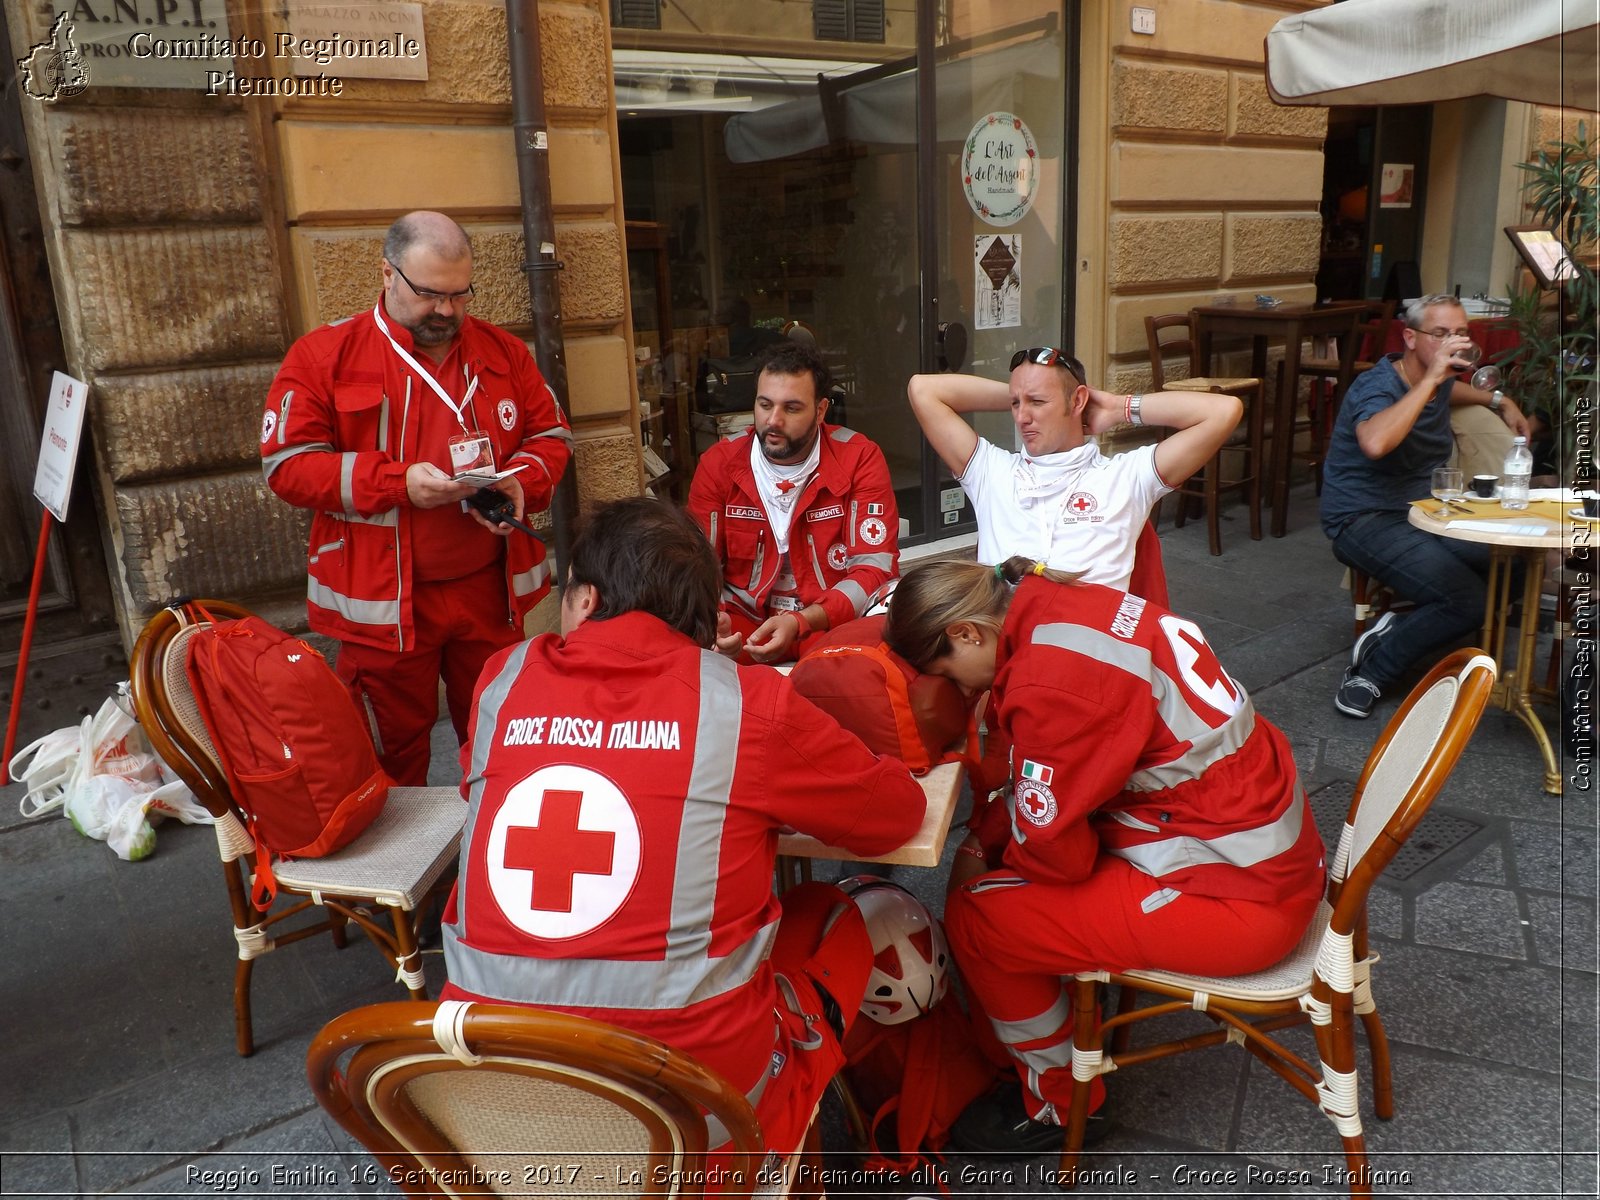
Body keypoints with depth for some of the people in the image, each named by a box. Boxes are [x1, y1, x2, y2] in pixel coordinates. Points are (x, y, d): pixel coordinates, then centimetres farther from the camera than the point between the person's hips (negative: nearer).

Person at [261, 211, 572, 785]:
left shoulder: (503, 351, 7)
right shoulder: (324, 355, -4)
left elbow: (550, 434, 12)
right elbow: (286, 463, -8)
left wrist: (521, 481, -11)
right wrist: (398, 482, -20)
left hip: (489, 587, 3)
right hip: (383, 600, -3)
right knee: (393, 746, 11)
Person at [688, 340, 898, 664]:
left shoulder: (859, 459, -8)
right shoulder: (718, 463, -1)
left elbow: (875, 567, -13)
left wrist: (800, 623, -28)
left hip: (835, 623, 0)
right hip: (743, 623, 1)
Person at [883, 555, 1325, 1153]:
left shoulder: (1051, 685, -27)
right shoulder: (1061, 601, 0)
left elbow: (1053, 848, -16)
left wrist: (982, 869, 3)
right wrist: (986, 843, 3)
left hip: (1237, 898, -9)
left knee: (974, 917, -5)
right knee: (1000, 843, 13)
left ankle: (1058, 1101, 20)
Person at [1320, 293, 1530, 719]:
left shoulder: (1438, 383, 10)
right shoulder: (1377, 387, -17)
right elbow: (1375, 443, -42)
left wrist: (1498, 401, 25)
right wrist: (1430, 379, -34)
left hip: (1425, 511, 9)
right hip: (1365, 520, -9)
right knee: (1470, 601, -25)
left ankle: (1398, 628, -2)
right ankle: (1372, 669, -8)